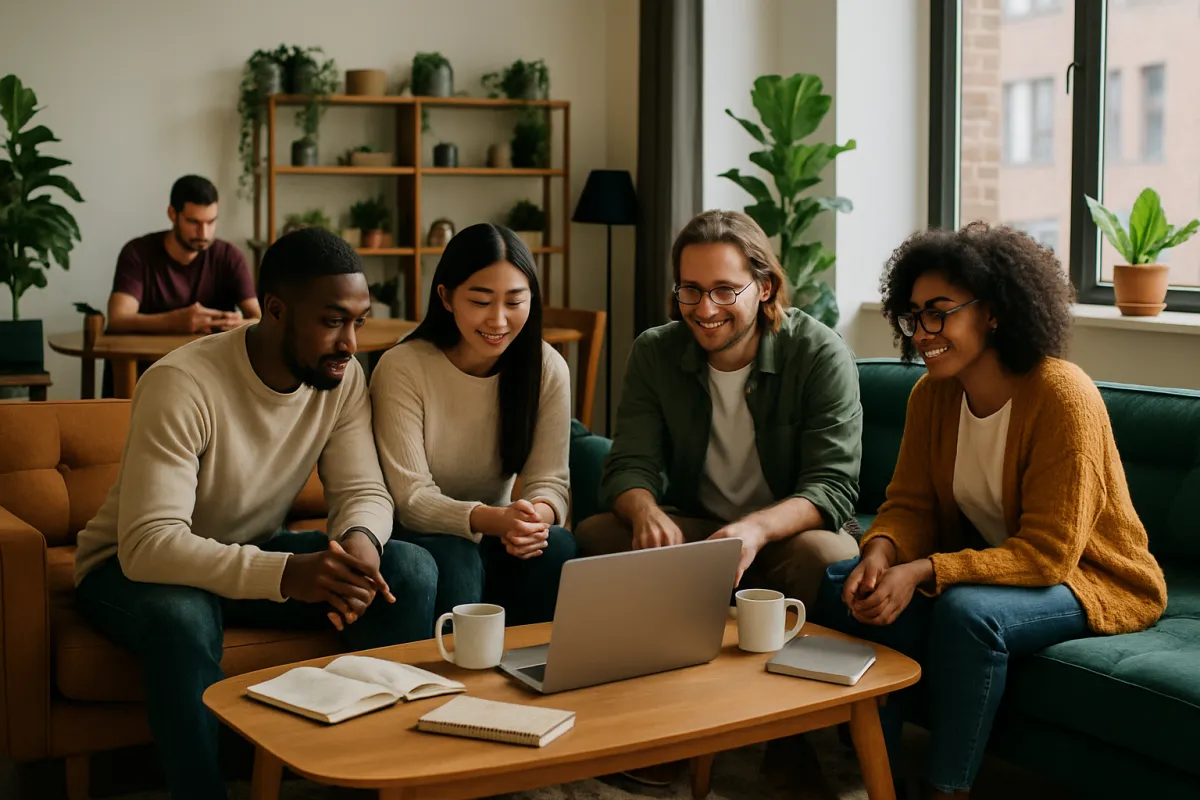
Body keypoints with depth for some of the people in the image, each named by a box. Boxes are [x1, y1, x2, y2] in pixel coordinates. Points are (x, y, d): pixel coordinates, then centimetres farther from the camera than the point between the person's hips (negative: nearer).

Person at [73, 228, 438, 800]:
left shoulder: (343, 377, -10)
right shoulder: (182, 385, -29)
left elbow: (363, 492, -10)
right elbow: (148, 544, -35)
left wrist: (360, 539, -36)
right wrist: (287, 574, -47)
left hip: (255, 555, 5)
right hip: (132, 568, -5)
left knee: (411, 571, -17)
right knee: (184, 617, -41)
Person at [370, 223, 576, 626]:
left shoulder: (548, 369, -6)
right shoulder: (402, 369, -16)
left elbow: (549, 480, -8)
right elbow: (411, 498, -19)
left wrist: (538, 514, -35)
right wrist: (490, 518, -39)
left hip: (494, 534, 3)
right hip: (418, 537, -3)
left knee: (556, 546, -29)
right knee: (454, 558, -36)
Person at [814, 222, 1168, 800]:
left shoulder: (1062, 397, -24)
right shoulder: (932, 394, -3)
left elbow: (1049, 554, -27)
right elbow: (910, 504, 0)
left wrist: (923, 572, -36)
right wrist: (882, 552, -25)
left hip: (1090, 576, -7)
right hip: (985, 562, 7)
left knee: (966, 613, -35)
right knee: (846, 584, -13)